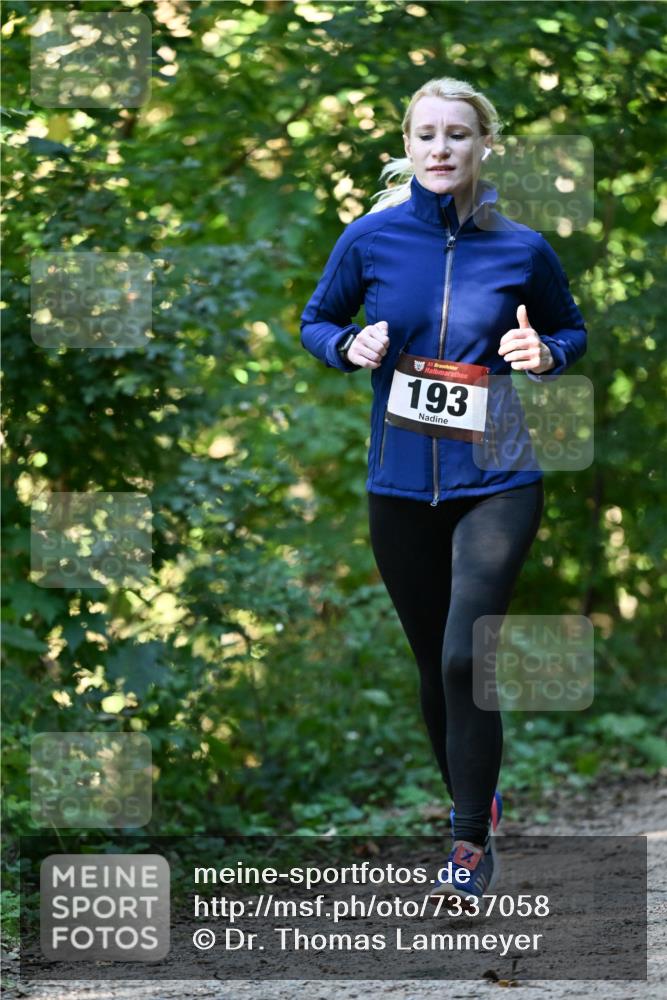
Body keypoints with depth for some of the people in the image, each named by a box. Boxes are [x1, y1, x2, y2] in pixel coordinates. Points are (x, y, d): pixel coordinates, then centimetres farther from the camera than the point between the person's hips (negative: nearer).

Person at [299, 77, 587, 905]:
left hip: (496, 479, -2)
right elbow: (316, 320, 12)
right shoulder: (371, 238, -2)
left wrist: (546, 354, -10)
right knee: (433, 664, 13)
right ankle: (471, 793, 38)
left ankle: (473, 843, -4)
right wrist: (350, 345, -10)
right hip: (400, 483, 2)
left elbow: (572, 330, 12)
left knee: (465, 658, -15)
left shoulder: (521, 249, -3)